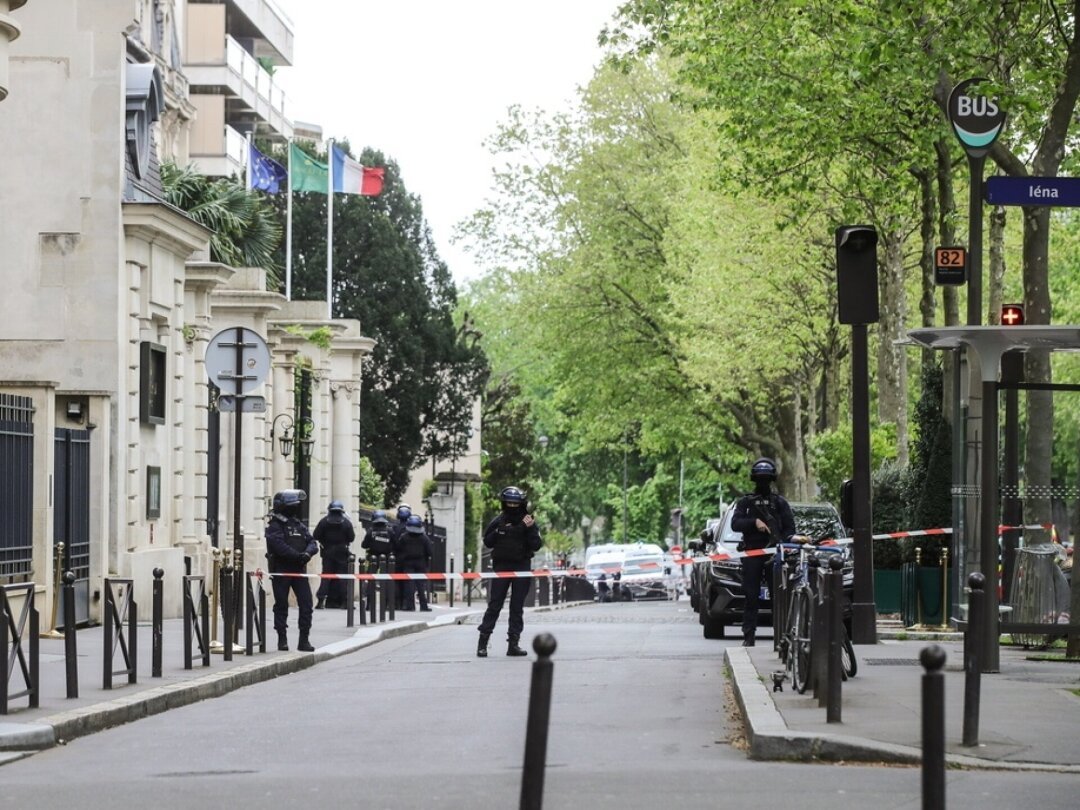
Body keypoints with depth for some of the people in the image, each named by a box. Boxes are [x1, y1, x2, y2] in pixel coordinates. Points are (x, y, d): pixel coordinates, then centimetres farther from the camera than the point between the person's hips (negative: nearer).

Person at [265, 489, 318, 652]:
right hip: (281, 570, -5)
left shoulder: (299, 524, 14)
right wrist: (297, 555, -24)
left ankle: (304, 640, 2)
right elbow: (279, 545, -21)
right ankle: (282, 639, 12)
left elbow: (312, 543, 7)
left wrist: (307, 553, -14)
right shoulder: (275, 525, -6)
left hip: (299, 570, 5)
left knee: (306, 604, -2)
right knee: (281, 606, 4)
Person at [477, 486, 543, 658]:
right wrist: (499, 532, -9)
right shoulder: (498, 521, 3)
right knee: (494, 604, -4)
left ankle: (513, 643, 6)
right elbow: (487, 542, 6)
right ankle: (482, 642, -4)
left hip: (522, 567, 1)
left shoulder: (528, 522, 2)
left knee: (517, 606, 3)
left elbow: (536, 546, -5)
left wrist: (529, 529, -17)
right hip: (501, 565, -1)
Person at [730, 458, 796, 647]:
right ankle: (748, 635, -2)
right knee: (751, 596, -3)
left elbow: (790, 528, 8)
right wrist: (754, 522, -14)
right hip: (751, 553, 0)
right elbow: (735, 523, 2)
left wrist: (783, 543, -11)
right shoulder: (746, 502, 15)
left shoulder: (780, 502, 14)